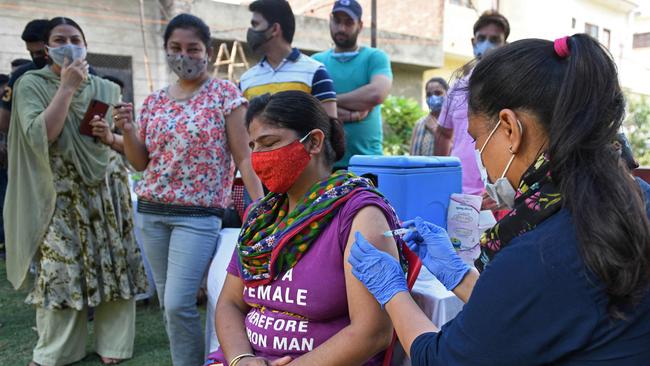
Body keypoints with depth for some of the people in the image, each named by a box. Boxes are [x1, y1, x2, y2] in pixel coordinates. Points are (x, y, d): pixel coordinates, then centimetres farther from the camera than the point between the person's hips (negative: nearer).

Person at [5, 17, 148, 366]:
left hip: (108, 191, 3)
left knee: (115, 265, 3)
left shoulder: (106, 89, 9)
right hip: (61, 196, -3)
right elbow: (39, 135, -17)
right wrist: (67, 87, -16)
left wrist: (110, 137, -9)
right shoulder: (31, 84, -1)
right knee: (60, 271, -1)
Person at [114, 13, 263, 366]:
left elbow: (243, 157, -7)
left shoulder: (225, 93, -4)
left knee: (179, 304, -12)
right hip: (151, 212, 6)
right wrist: (127, 130, -7)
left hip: (199, 214, -5)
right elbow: (141, 162, 12)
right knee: (168, 304, 13)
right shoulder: (154, 101, 10)